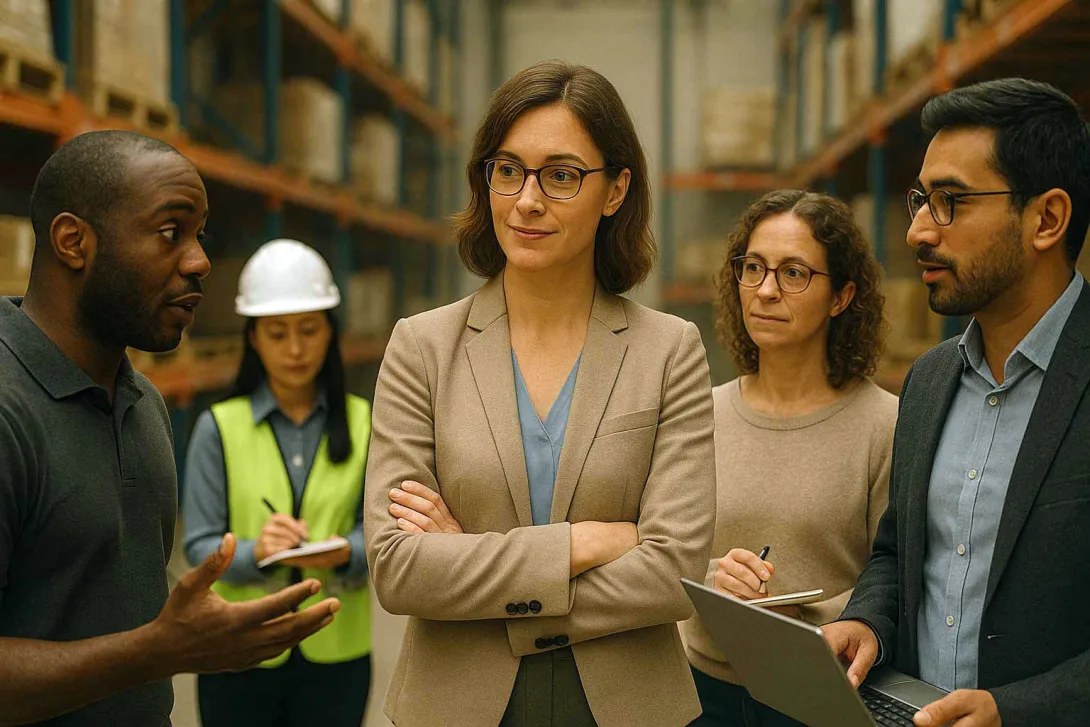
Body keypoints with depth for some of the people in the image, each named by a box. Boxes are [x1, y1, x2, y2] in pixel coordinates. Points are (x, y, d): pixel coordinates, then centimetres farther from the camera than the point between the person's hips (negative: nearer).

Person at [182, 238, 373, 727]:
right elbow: (200, 546, -7)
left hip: (335, 655, 1)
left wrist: (342, 554, -24)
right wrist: (255, 552, -26)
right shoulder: (219, 427, -3)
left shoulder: (362, 424, 2)